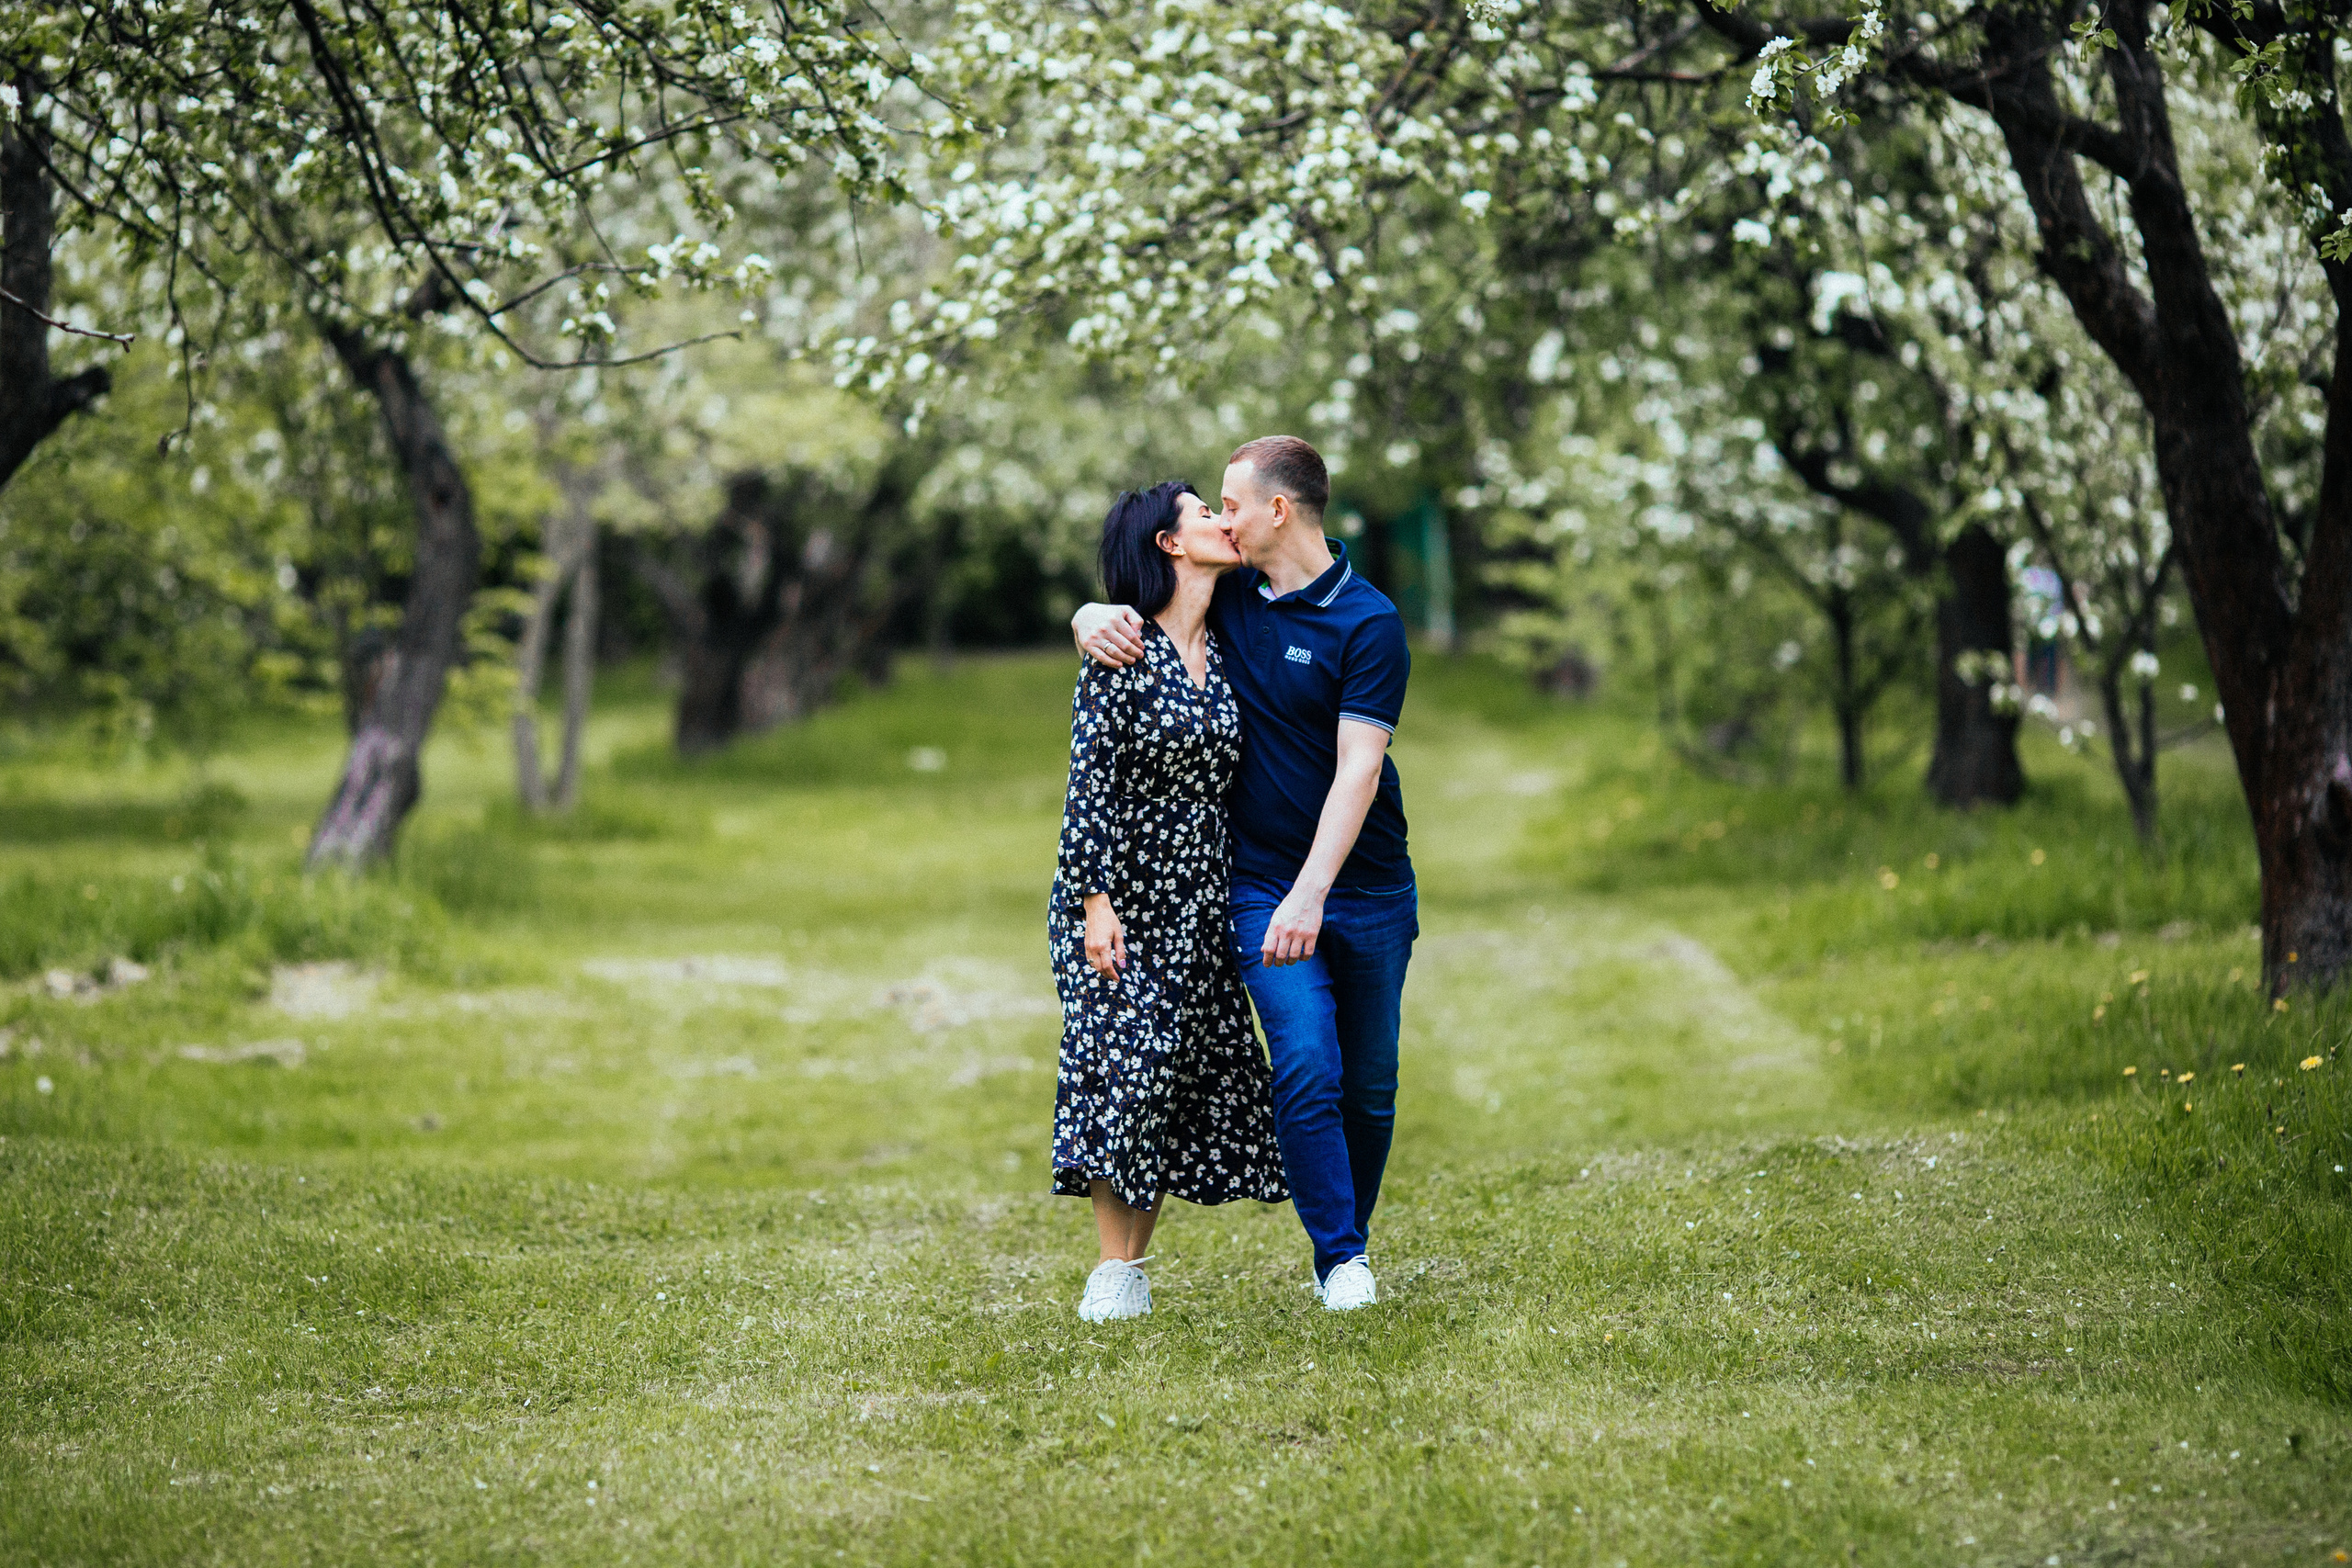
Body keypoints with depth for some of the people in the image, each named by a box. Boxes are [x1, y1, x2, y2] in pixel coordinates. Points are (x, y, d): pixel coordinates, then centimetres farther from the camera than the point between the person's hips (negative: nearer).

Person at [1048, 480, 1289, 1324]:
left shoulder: (1226, 650, 9)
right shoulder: (1122, 651, -9)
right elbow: (1089, 779, -12)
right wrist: (1095, 899, -17)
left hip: (1198, 898, 6)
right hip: (1123, 894, -6)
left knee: (1195, 1066, 2)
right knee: (1125, 1059, -10)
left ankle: (1132, 1267, 8)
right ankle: (1115, 1272, -3)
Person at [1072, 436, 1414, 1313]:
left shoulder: (1368, 623, -11)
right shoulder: (1228, 599, 3)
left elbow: (1357, 767, -19)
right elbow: (1101, 615, 17)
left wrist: (1311, 893, -28)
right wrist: (1093, 619, -9)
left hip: (1366, 889, -2)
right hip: (1263, 884, 2)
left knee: (1369, 1086, 6)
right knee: (1307, 1069, -14)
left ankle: (1353, 1238, 26)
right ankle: (1338, 1259, -8)